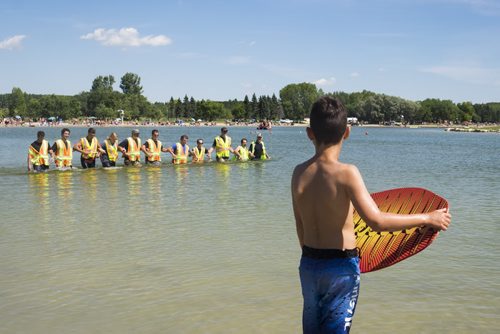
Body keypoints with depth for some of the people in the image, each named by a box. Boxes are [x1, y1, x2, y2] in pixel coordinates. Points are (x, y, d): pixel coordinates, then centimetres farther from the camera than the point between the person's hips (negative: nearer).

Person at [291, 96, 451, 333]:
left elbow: (299, 225, 5)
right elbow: (376, 221, -26)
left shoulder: (299, 173, -4)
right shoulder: (346, 173, -19)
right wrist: (427, 219, -16)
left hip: (308, 265, 5)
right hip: (341, 267, -4)